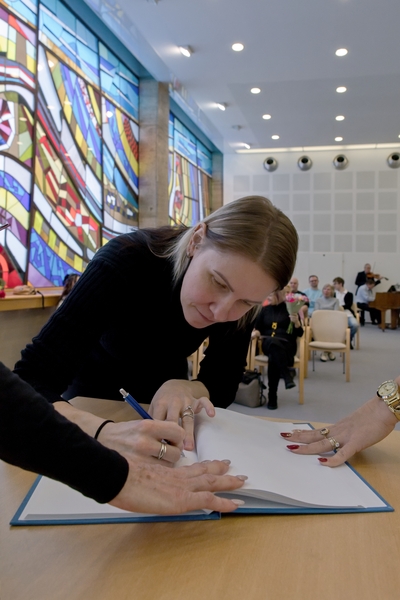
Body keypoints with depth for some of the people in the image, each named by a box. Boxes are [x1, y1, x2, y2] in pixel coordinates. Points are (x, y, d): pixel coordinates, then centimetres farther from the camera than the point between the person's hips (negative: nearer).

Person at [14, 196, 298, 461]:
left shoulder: (244, 289, -23)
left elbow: (223, 386, -16)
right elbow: (27, 384, -38)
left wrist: (183, 389, -37)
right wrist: (102, 432, -55)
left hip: (161, 391, 2)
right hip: (93, 392, -2)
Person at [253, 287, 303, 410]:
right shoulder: (265, 309, 15)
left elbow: (299, 333, 2)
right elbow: (258, 328, 18)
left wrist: (297, 322, -18)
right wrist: (256, 332, -5)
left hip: (286, 345, -2)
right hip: (268, 344, 2)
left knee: (273, 358, -38)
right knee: (273, 341, -39)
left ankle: (272, 397, -32)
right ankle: (287, 374, -42)